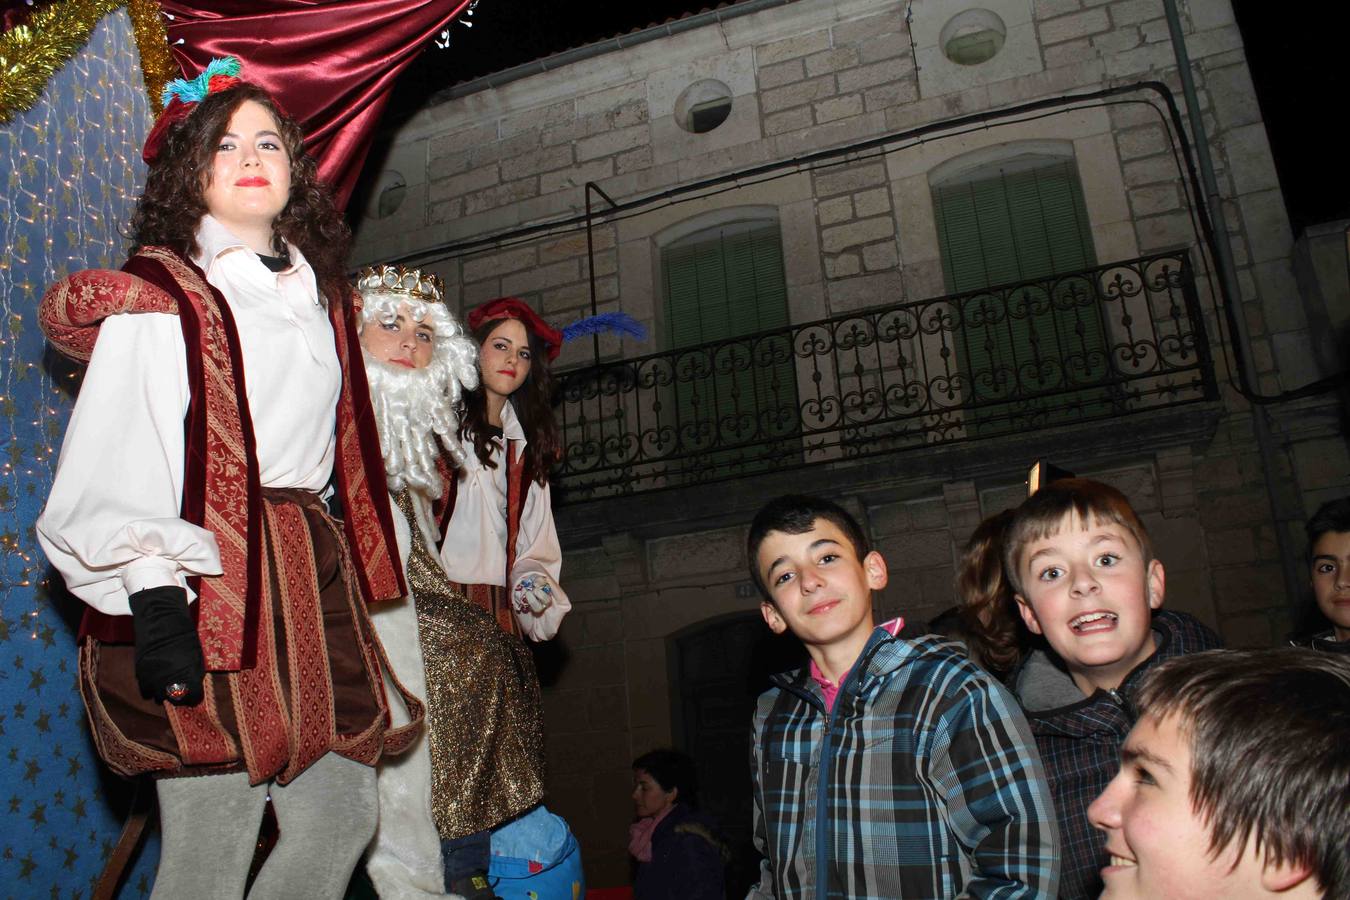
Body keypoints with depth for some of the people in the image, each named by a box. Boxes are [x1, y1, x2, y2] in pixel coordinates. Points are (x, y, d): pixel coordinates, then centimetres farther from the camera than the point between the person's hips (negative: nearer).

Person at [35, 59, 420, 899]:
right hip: (206, 579, -6)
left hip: (314, 576, 7)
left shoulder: (319, 295, 18)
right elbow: (122, 458, -12)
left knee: (345, 814, 8)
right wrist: (154, 600, -22)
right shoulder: (159, 295, -2)